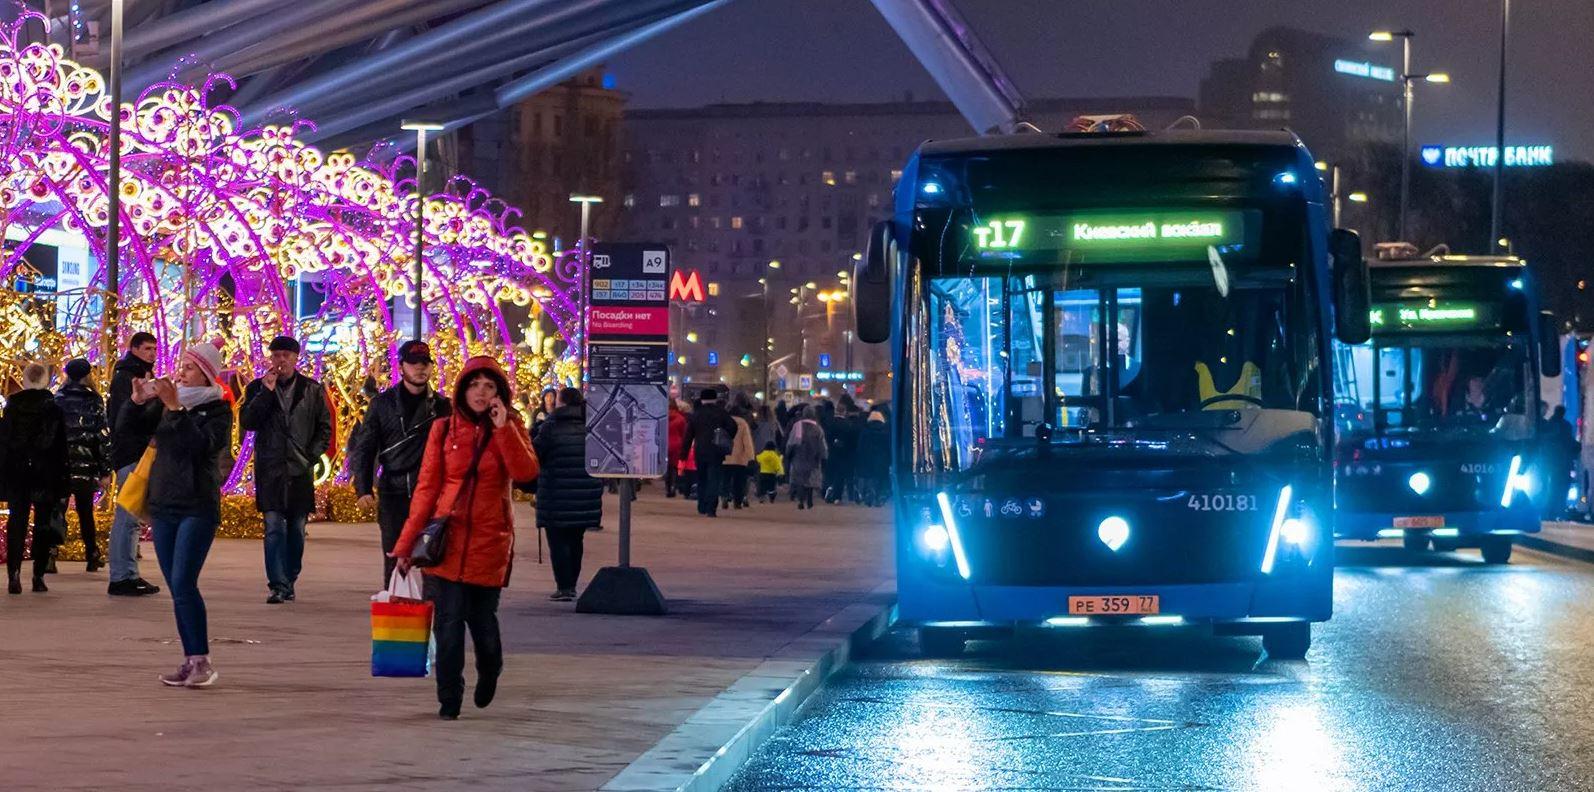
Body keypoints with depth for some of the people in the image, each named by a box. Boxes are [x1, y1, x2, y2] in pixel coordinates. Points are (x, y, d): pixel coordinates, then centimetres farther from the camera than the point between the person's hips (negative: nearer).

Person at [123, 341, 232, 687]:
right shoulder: (165, 404, 11)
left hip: (198, 508, -6)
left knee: (183, 584, -16)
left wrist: (175, 407, -27)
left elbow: (200, 443, -21)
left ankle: (202, 661, -12)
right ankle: (190, 661, 12)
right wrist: (137, 400, -15)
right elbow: (130, 425, 4)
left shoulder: (218, 410, -5)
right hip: (163, 506, 6)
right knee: (176, 589, 7)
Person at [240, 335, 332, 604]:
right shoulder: (257, 388, 7)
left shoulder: (312, 390, 7)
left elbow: (324, 427, 10)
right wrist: (266, 392, -12)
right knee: (274, 527, -10)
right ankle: (278, 585, -13)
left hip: (301, 470, 1)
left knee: (297, 530, 6)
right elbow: (246, 422, -5)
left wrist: (312, 455, -2)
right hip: (270, 469, -1)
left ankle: (289, 580, 17)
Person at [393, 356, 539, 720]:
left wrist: (503, 429, -18)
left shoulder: (510, 428, 5)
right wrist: (406, 543, 1)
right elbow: (427, 487, 5)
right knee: (448, 620, -6)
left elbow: (526, 472, -12)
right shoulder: (443, 429, 5)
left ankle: (489, 673, 37)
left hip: (489, 539, 0)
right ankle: (449, 700, 4)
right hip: (449, 536, 0)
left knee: (483, 616, 5)